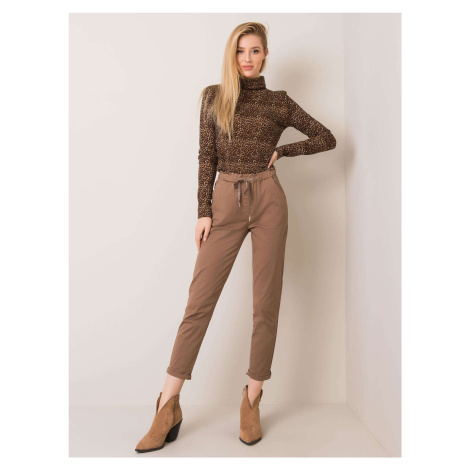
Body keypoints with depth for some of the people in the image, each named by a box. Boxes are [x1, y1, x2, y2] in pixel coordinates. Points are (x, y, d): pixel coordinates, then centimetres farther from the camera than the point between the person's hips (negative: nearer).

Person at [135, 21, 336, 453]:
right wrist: (204, 212, -2)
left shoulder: (279, 101, 10)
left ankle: (252, 401, 18)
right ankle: (168, 408, 7)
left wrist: (282, 151, 3)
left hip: (268, 202, 1)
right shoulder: (213, 96, 11)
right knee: (199, 300, -4)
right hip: (225, 202, 0)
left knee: (266, 302, 2)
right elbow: (206, 158, 6)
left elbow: (327, 138, 14)